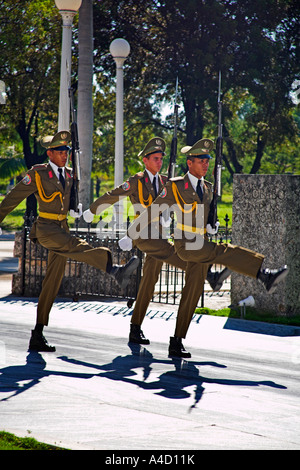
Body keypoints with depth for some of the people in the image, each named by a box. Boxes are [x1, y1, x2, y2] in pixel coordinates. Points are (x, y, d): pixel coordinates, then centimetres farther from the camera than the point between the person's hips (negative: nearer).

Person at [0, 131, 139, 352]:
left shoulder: (68, 174, 13)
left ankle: (38, 335, 7)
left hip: (62, 228, 6)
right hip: (45, 228, -6)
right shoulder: (37, 174, -6)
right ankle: (114, 269, -55)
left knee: (53, 283, 4)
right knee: (76, 246, -32)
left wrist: (76, 210, 12)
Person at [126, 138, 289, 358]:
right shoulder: (175, 186, -2)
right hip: (185, 245, -7)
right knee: (223, 251, -30)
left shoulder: (208, 188, 16)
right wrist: (131, 234, 10)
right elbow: (152, 211, 4)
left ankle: (177, 343, 10)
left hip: (201, 247, 7)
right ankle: (264, 275, -47)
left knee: (192, 294, 5)